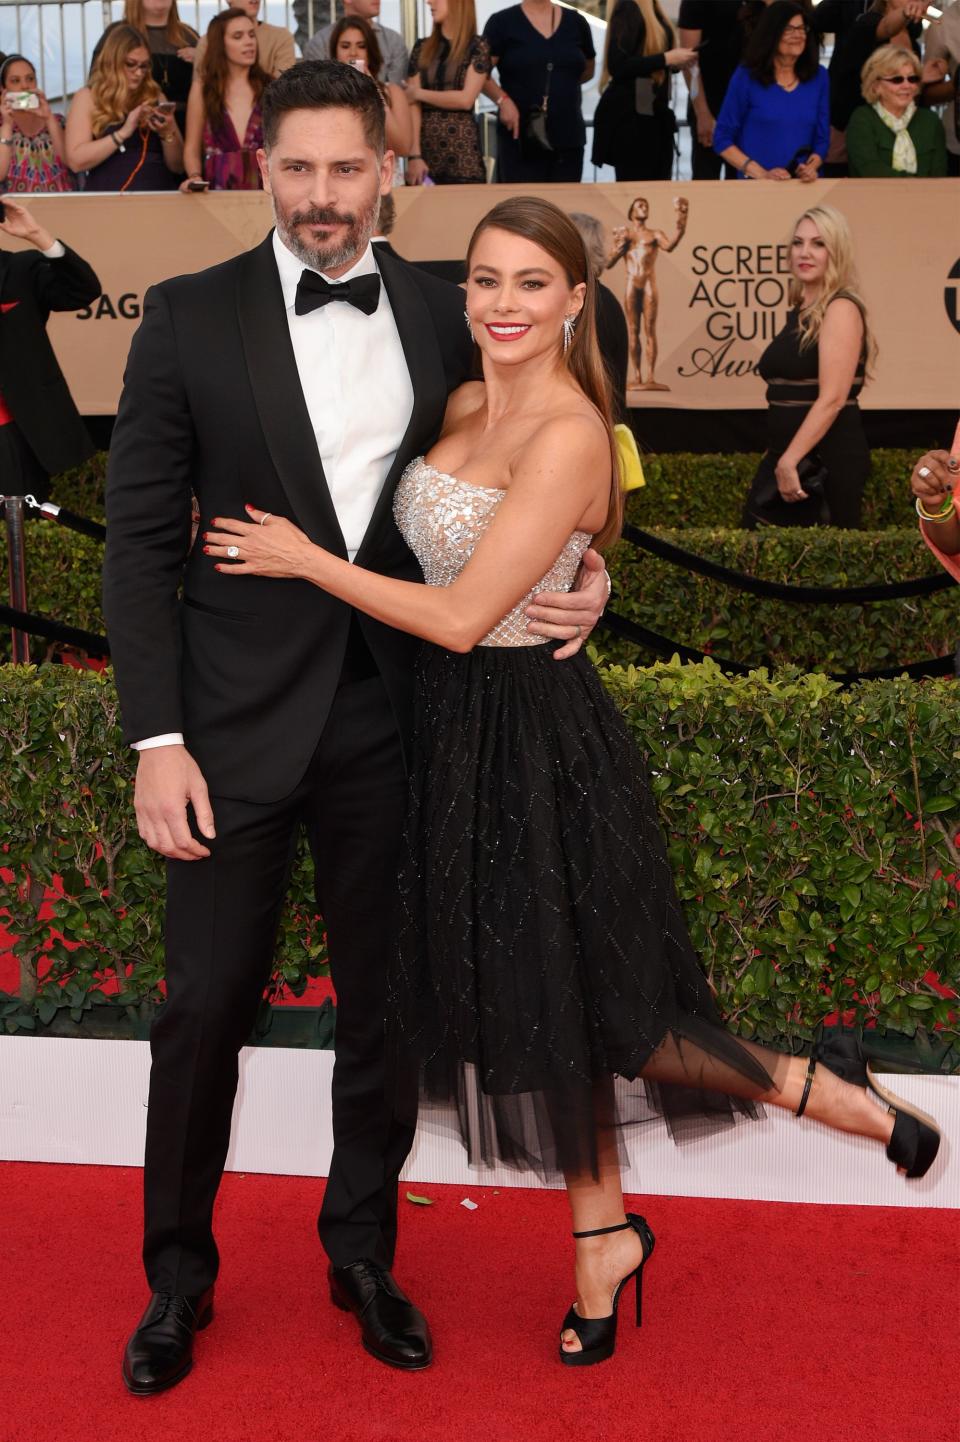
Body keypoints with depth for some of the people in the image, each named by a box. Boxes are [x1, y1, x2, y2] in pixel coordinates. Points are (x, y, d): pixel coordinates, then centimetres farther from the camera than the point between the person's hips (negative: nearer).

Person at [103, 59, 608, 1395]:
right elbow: (140, 539, -4)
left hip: (390, 718, 2)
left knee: (385, 999, 13)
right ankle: (178, 1273, 25)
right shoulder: (190, 316, -3)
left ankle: (363, 1249, 33)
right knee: (205, 1003, 5)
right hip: (238, 719, -2)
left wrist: (578, 582, -5)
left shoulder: (444, 315, 4)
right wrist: (157, 740, -10)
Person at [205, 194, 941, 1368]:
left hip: (533, 736, -8)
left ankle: (818, 1091, 22)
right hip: (458, 734, 8)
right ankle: (603, 1241, 33)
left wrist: (302, 558, -15)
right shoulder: (465, 408, 5)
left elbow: (461, 617, -23)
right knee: (534, 1008, 17)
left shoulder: (566, 436, -21)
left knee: (575, 1011, 3)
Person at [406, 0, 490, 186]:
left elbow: (465, 99, -10)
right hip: (426, 147, 3)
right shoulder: (422, 49, 9)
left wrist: (420, 93, -2)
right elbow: (413, 104, 1)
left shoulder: (477, 47, 0)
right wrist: (414, 155, -9)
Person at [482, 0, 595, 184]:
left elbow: (588, 70, 23)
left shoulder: (576, 22, 11)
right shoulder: (502, 22, 0)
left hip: (568, 136, 4)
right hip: (519, 136, -4)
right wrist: (502, 99, -18)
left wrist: (563, 85, 7)